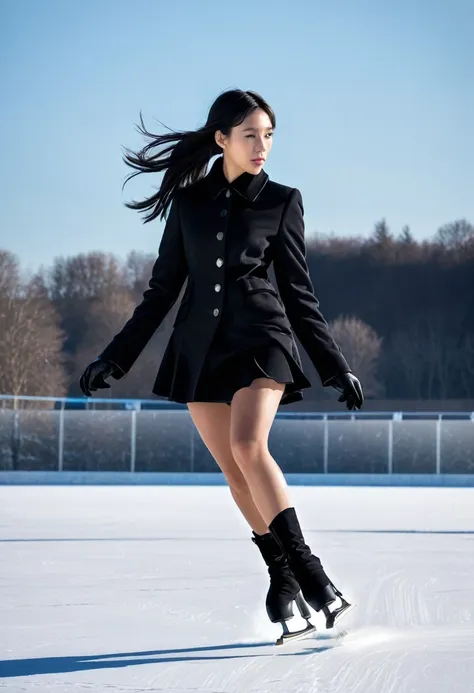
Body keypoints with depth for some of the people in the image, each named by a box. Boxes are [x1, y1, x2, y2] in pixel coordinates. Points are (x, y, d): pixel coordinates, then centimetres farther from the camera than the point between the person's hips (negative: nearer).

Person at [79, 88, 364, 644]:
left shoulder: (281, 201, 3)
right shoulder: (189, 201, 7)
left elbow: (298, 293, 8)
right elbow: (162, 289, 11)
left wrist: (336, 367, 6)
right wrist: (115, 357, 9)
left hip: (261, 338, -3)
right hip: (199, 348, 3)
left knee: (247, 445, -25)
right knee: (234, 471, 0)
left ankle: (305, 567, -24)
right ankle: (282, 574, 13)